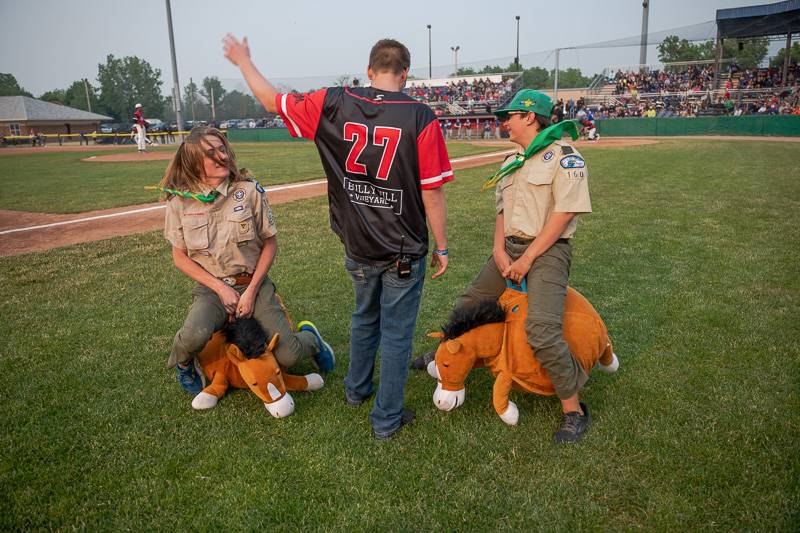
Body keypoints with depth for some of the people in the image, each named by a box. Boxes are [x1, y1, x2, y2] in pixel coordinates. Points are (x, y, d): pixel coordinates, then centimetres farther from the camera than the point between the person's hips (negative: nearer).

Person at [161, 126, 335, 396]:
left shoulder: (249, 191, -6)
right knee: (195, 335, -32)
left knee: (288, 356, -13)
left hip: (254, 284, 0)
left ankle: (309, 337, 26)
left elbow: (270, 243, -1)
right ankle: (184, 364, 7)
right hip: (211, 288, 0)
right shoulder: (180, 202, -5)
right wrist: (221, 288, -11)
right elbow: (180, 257, 1)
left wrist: (251, 291, -9)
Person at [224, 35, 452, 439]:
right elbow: (432, 193, -13)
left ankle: (356, 390, 46)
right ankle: (386, 419, 23)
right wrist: (441, 247, -2)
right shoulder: (420, 117, -14)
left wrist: (243, 61, 25)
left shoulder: (333, 105, -6)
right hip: (404, 253, -4)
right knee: (396, 332, 10)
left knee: (364, 317, 27)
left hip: (357, 248, 4)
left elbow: (271, 100, 7)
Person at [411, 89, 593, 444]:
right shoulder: (512, 162, 18)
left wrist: (528, 258, -17)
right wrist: (499, 251, -2)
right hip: (510, 248, 8)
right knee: (468, 304, 14)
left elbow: (564, 213, -16)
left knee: (541, 332, -21)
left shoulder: (563, 156, -8)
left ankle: (573, 410, -5)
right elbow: (501, 210, 15)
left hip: (547, 251, -8)